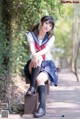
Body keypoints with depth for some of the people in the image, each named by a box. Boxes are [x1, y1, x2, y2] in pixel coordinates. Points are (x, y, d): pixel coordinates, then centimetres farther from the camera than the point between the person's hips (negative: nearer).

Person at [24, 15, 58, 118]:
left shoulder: (51, 37, 7)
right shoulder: (31, 35, 4)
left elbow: (47, 49, -14)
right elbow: (32, 48, -16)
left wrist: (38, 54, -37)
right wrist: (35, 55, -42)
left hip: (47, 64, 0)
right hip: (33, 65, 0)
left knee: (40, 79, -34)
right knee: (37, 60, -37)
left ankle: (42, 107, -43)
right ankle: (32, 86, -36)